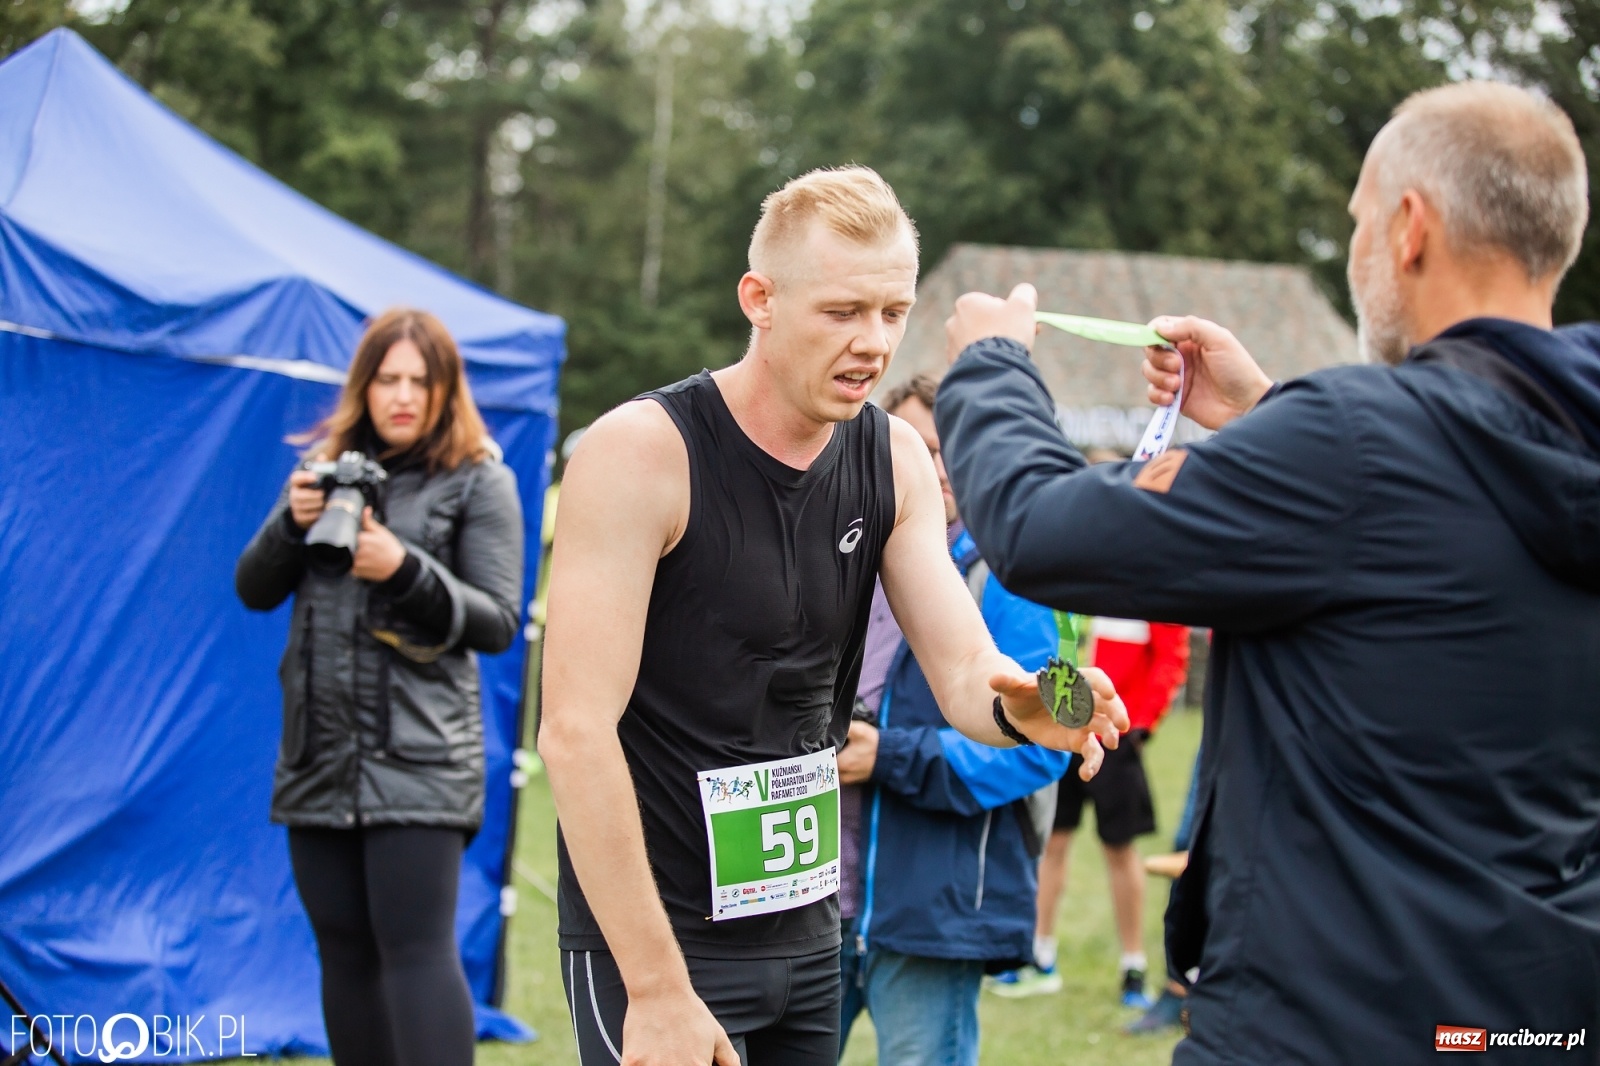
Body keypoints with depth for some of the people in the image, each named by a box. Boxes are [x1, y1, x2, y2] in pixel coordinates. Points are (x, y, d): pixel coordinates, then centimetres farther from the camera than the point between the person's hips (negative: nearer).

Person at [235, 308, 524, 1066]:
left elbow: (497, 622, -4)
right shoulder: (328, 467, 14)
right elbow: (253, 590, 13)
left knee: (417, 946, -12)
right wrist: (293, 523, -7)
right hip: (319, 751, 5)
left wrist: (406, 570, -19)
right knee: (345, 952, 9)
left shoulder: (479, 482, 1)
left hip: (418, 755, -5)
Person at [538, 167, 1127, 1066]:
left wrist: (1015, 704, -28)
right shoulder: (643, 450, -16)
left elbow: (963, 672, -2)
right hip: (650, 937, -6)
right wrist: (658, 988, -22)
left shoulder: (896, 461, 3)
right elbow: (576, 731, -20)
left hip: (810, 930, 6)